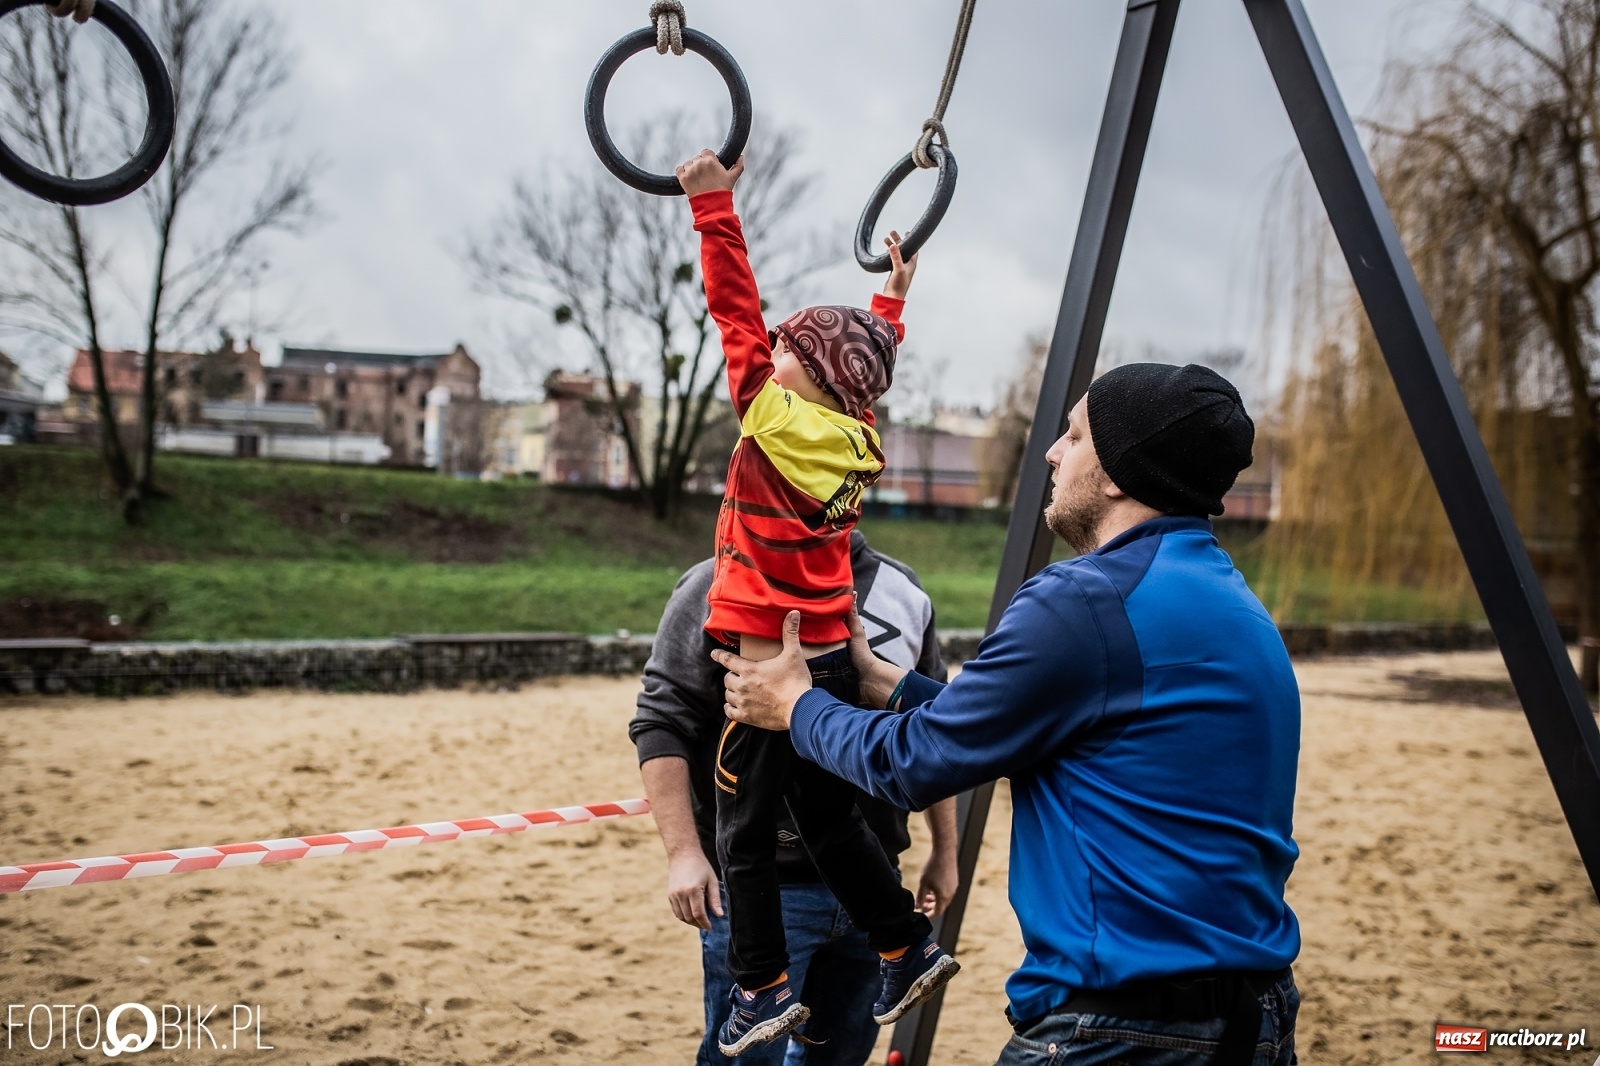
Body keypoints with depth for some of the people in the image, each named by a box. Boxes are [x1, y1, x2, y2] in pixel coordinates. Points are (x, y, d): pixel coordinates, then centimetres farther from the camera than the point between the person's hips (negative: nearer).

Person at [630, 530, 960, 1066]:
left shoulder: (904, 593, 7)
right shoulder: (721, 587, -8)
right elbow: (663, 722, -10)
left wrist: (945, 852, 16)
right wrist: (683, 852, -17)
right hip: (759, 886, -5)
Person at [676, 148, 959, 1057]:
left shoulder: (777, 417, -11)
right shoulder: (858, 437, 4)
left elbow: (738, 312, -8)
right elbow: (864, 365, 25)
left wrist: (714, 205, -3)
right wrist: (892, 302, 39)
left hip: (770, 661, -7)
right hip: (835, 656, 7)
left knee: (747, 829, 4)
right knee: (832, 819, 18)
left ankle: (764, 989, 9)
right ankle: (910, 945, 23)